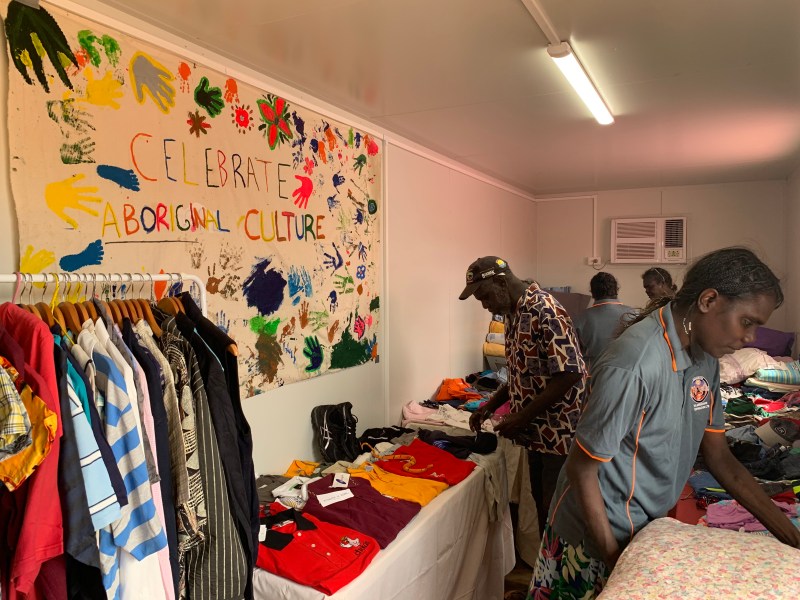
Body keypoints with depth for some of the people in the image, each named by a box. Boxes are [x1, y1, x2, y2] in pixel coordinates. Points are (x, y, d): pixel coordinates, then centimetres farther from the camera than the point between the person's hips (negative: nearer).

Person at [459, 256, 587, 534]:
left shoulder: (546, 311, -20)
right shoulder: (512, 314, 8)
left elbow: (568, 375, -25)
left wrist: (521, 418, -21)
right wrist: (491, 405, 6)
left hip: (561, 433, -8)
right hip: (537, 432, 8)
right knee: (542, 507, 20)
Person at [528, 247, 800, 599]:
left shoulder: (705, 359, -3)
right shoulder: (635, 364, -29)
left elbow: (719, 457, 4)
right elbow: (581, 469, -23)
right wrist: (615, 558, -19)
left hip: (648, 529, 7)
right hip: (599, 535, -7)